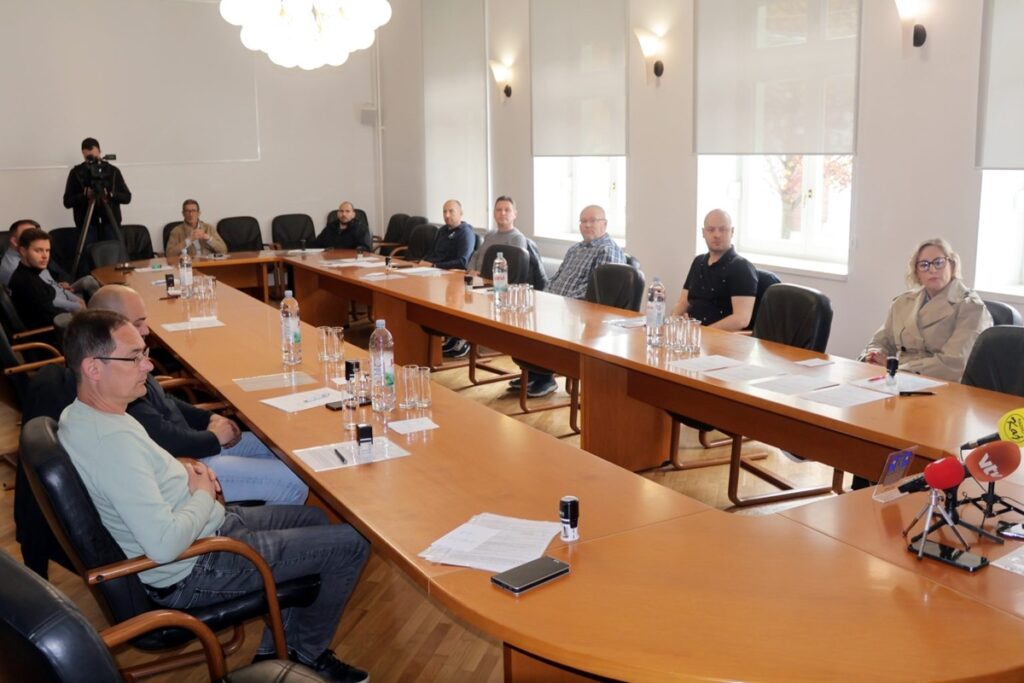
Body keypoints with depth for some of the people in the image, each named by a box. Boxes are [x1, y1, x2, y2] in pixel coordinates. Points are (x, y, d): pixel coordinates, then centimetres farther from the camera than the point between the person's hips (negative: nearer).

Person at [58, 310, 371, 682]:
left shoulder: (79, 414, -1)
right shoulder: (113, 441, -33)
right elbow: (164, 544, -36)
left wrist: (180, 470, 1)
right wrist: (204, 496, -17)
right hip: (193, 571, -10)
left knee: (314, 518, 24)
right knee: (351, 543, -5)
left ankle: (274, 651, 28)